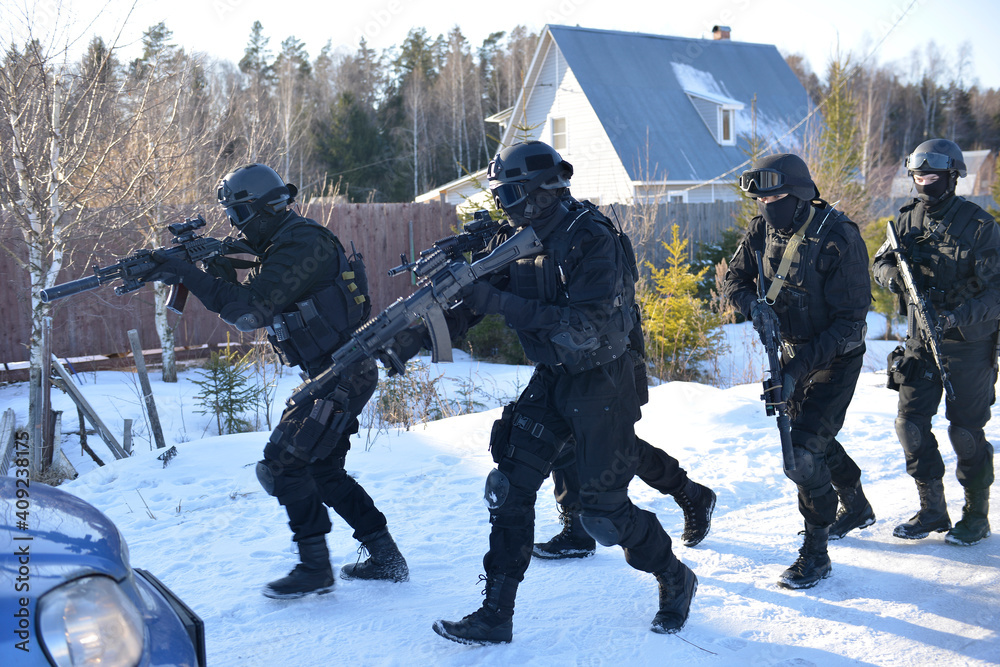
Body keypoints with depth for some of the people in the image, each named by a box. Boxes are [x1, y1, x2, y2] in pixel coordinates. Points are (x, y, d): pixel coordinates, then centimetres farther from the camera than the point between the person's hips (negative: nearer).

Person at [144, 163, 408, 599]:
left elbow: (252, 311, -26)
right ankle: (386, 558, 21)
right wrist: (219, 273, -1)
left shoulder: (303, 244, -19)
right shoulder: (282, 246, 14)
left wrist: (190, 276, -23)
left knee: (284, 462, -9)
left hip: (342, 375, -11)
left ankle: (314, 567, 0)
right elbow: (247, 308, 15)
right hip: (333, 374, 11)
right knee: (322, 468, 15)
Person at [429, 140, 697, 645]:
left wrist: (502, 302, -34)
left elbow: (589, 327, -31)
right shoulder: (515, 240, 1)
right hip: (550, 380, 7)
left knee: (603, 510, -1)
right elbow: (479, 298, 4)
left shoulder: (591, 240, -22)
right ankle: (495, 616, 3)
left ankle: (675, 580, 26)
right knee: (509, 488, -4)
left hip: (600, 383, -6)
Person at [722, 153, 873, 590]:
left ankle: (815, 553, 1)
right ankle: (856, 507, 49)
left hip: (835, 359, -7)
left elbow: (849, 323, -25)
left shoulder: (838, 239, -26)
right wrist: (754, 304, -22)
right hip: (793, 352, 7)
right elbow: (734, 279, 2)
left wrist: (799, 369, -32)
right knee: (810, 435, 23)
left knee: (804, 453, -16)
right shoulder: (763, 229, -7)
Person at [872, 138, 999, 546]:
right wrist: (891, 274, -13)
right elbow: (880, 262, 11)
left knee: (966, 432, 1)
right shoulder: (907, 219, 1)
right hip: (920, 341, 5)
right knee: (911, 423, 1)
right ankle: (932, 510, 17)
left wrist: (960, 316, -30)